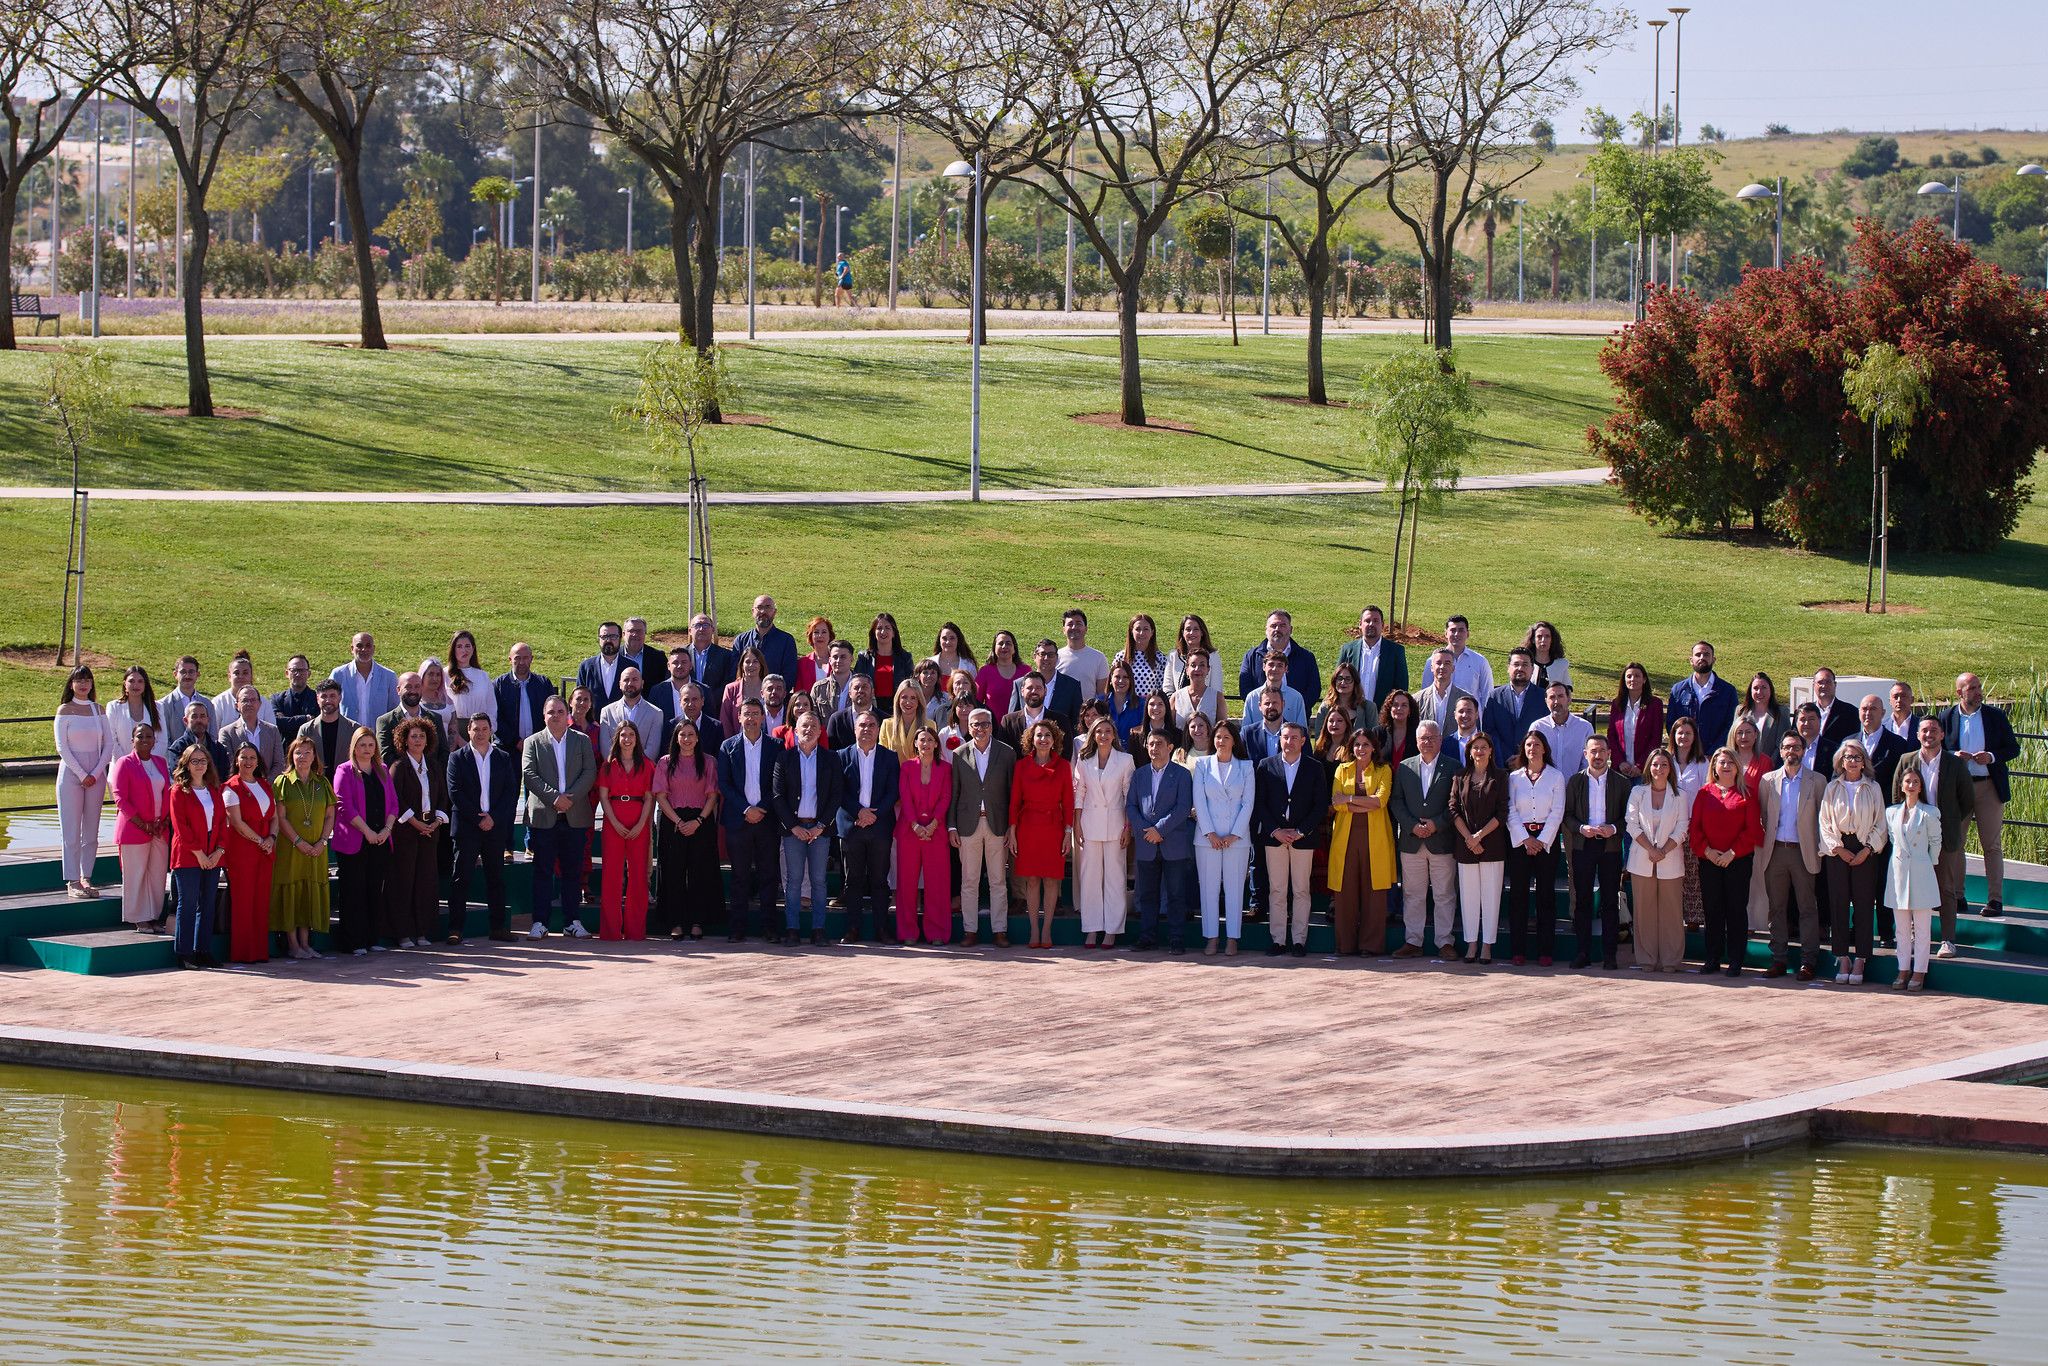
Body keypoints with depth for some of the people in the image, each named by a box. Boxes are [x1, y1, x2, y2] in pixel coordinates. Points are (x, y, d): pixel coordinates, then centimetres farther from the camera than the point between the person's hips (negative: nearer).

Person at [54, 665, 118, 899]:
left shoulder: (98, 710, 9)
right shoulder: (65, 710, 0)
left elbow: (109, 743, 6)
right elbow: (62, 747, -5)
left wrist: (96, 774, -5)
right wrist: (82, 775, -11)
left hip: (96, 774, 3)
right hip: (71, 772, -3)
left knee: (91, 830, 4)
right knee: (71, 830, -5)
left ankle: (86, 878, 9)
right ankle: (72, 882, -4)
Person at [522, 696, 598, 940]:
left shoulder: (583, 740, 11)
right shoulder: (533, 742, 7)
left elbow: (590, 773, 2)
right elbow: (529, 775, -3)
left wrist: (571, 797, -12)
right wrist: (554, 797, -14)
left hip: (575, 816, 1)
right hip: (544, 816, -1)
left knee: (573, 871, 4)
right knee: (543, 871, -1)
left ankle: (573, 922, 9)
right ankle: (539, 922, 1)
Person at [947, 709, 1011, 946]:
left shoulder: (1007, 753, 2)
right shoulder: (959, 755, 4)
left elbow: (1012, 792, 2)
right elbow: (953, 793, 6)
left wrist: (1011, 826, -2)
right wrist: (951, 826, 1)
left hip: (997, 825, -1)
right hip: (968, 825, 1)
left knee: (998, 880, 3)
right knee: (969, 881, 4)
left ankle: (1000, 930, 7)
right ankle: (969, 930, 9)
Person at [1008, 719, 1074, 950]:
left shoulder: (1063, 766, 3)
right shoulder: (1022, 766, 4)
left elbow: (1068, 801, 3)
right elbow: (1014, 801, 5)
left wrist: (1068, 833, -2)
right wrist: (1012, 832, -1)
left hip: (1053, 827, 0)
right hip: (1027, 826, 0)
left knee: (1051, 879, 0)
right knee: (1031, 879, 1)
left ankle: (1046, 930, 5)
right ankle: (1034, 930, 5)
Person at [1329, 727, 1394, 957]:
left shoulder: (1383, 771, 9)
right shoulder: (1342, 770, 13)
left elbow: (1380, 800, -8)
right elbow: (1336, 803, 0)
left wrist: (1349, 799, -8)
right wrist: (1365, 806, -10)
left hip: (1374, 837, -1)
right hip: (1346, 835, 1)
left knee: (1373, 890, -2)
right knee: (1345, 889, -2)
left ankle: (1371, 944, 2)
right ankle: (1345, 944, 5)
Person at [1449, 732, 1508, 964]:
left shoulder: (1499, 778, 3)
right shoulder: (1460, 777, 9)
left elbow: (1502, 813, -2)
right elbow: (1454, 810, 4)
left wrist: (1480, 835, -10)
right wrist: (1468, 837, -8)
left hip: (1492, 844, -2)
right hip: (1465, 845, 2)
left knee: (1491, 894, -2)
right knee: (1468, 894, 3)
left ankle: (1487, 945, 3)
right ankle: (1471, 944, 9)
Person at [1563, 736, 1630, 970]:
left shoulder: (1621, 783, 5)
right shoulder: (1575, 781, 7)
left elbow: (1628, 817, 5)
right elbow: (1567, 815, 6)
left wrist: (1614, 828, -13)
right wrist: (1582, 828, -12)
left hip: (1611, 846, -1)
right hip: (1582, 845, 1)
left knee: (1610, 902, 0)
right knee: (1582, 900, 1)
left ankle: (1609, 953, 4)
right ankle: (1583, 952, 6)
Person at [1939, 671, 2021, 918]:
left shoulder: (1996, 716, 1)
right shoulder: (1947, 717, 2)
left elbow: (2013, 748, 4)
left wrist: (1992, 757, -14)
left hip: (1989, 787, -1)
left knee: (1992, 845, -1)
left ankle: (1995, 899, 2)